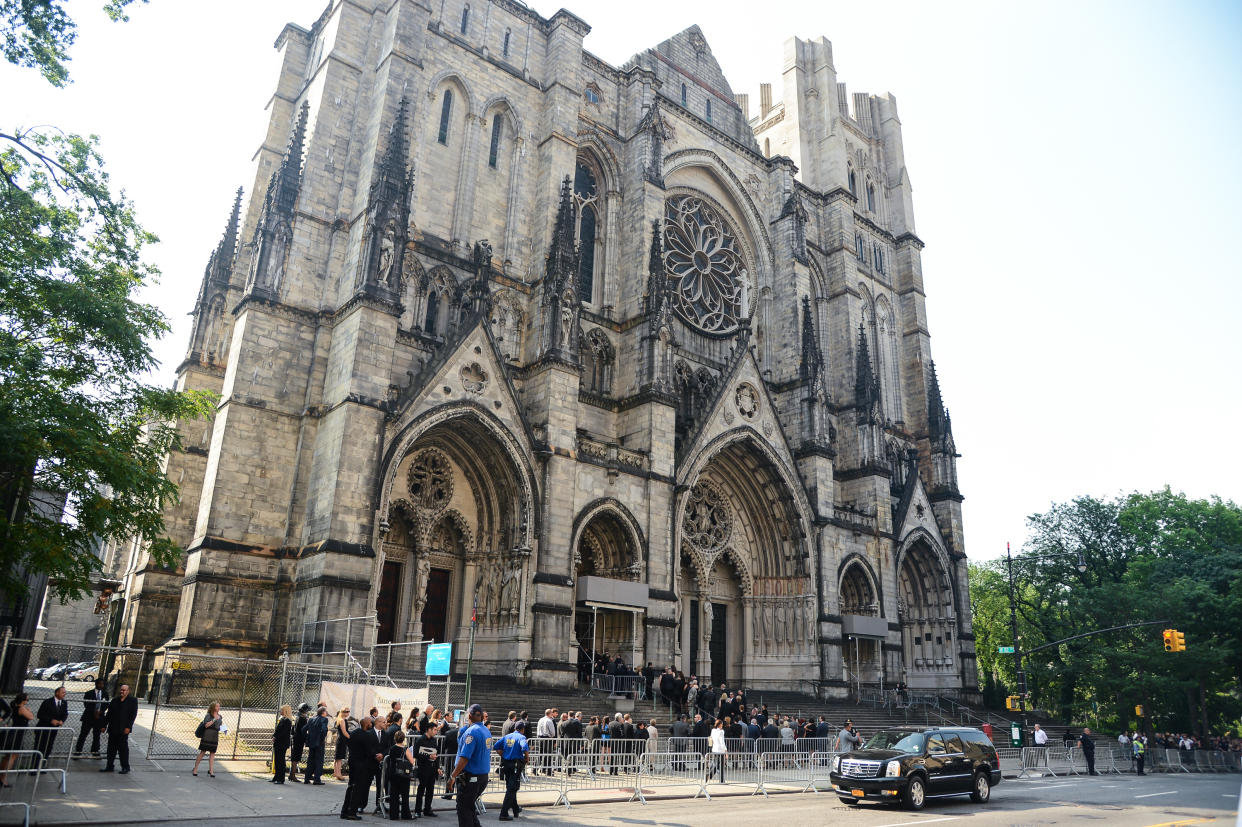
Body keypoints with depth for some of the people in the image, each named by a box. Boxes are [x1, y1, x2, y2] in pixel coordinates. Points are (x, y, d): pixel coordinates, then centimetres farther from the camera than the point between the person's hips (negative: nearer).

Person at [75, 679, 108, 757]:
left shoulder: (105, 694, 9)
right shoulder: (88, 693, 1)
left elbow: (106, 705, 4)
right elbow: (86, 704, -6)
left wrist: (100, 712, -13)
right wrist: (94, 712, -16)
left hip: (99, 717, 2)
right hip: (89, 717, -2)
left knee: (97, 735, 6)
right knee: (83, 734, -2)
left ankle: (95, 751, 14)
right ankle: (78, 751, 7)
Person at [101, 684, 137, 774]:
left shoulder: (132, 701, -1)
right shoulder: (114, 701, 13)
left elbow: (133, 715, -6)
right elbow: (108, 715, 15)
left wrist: (128, 727, -13)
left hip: (123, 730, -5)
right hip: (112, 729, 5)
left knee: (123, 748, -1)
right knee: (111, 748, 9)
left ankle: (125, 767, 7)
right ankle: (109, 766, 21)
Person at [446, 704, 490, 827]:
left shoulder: (472, 731, -18)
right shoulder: (486, 731, 8)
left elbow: (464, 757, -23)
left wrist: (453, 776, -20)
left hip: (470, 777, -8)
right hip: (483, 776, 8)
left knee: (464, 809, 4)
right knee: (469, 807, 20)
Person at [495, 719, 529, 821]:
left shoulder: (507, 737, 11)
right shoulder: (521, 737, -7)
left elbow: (496, 747, 5)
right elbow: (525, 748, -25)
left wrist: (503, 755, 12)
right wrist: (526, 757, -8)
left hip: (506, 764, 6)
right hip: (516, 765, -6)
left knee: (510, 788, 20)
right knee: (512, 789, -2)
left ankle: (515, 809, 34)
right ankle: (504, 814, -7)